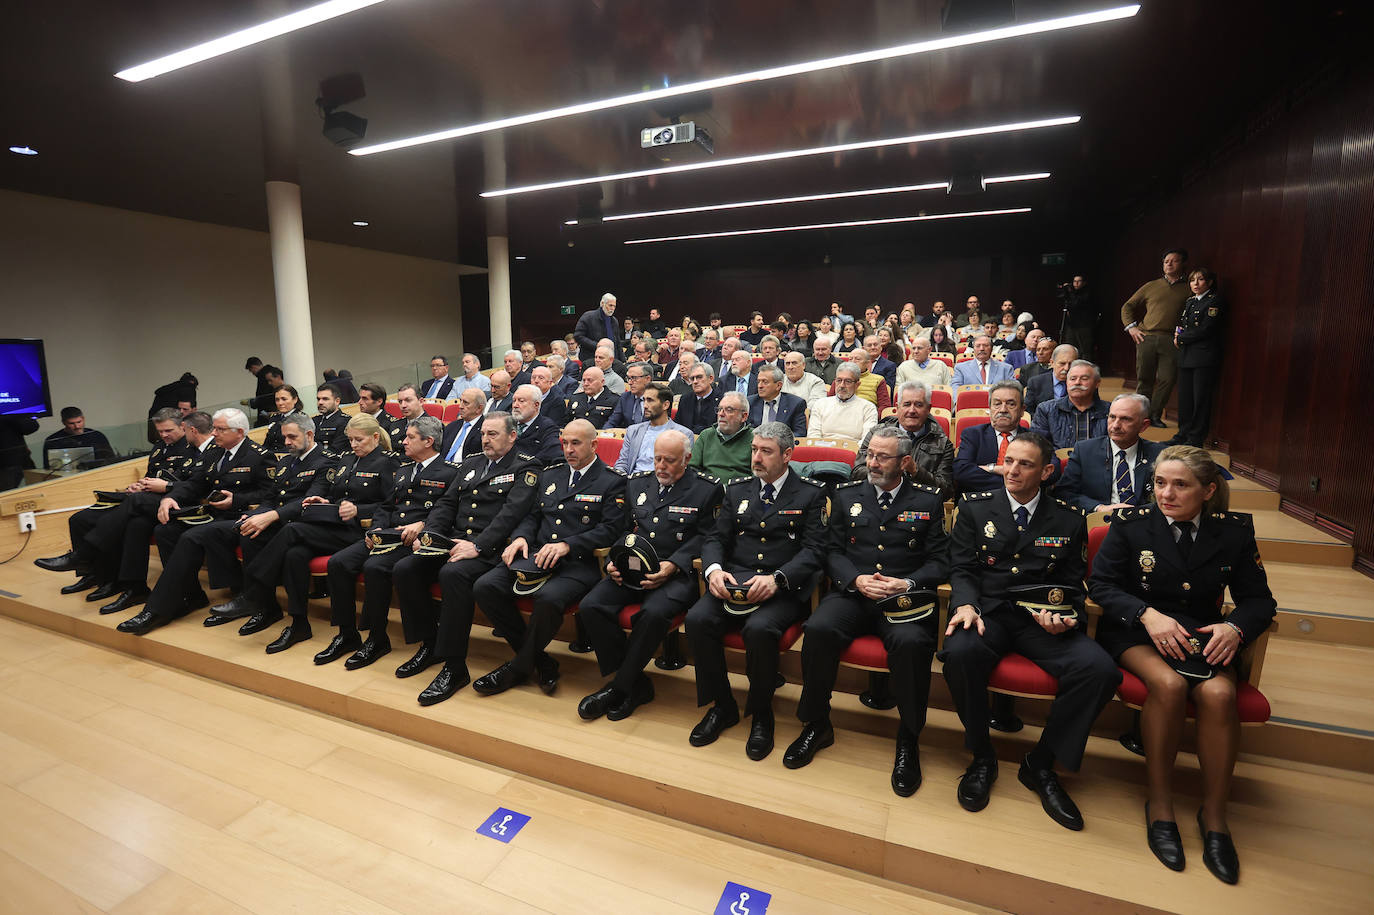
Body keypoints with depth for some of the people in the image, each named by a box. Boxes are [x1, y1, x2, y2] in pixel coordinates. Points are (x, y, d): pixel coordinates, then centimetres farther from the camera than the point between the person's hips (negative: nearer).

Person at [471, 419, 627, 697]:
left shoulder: (612, 481, 1)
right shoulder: (550, 474, 20)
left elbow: (611, 529, -9)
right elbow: (532, 515, 21)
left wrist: (567, 545, -19)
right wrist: (520, 537, -1)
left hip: (579, 563, -6)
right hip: (537, 556, 6)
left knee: (548, 598, -36)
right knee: (484, 587, -15)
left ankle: (518, 667, -6)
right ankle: (539, 662, -4)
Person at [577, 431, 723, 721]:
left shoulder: (707, 488, 0)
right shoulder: (636, 482, 15)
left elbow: (705, 537, -3)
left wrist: (673, 565, -16)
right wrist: (615, 561, 1)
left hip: (677, 574, -4)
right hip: (632, 568, 5)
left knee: (655, 613, -35)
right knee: (589, 607, -19)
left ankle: (619, 687, -10)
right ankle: (636, 684, -5)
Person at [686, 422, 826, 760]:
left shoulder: (811, 494, 5)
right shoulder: (737, 490, 17)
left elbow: (813, 549, -5)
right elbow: (715, 538, 12)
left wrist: (777, 579, -21)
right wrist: (713, 568, -11)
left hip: (783, 588, -4)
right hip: (734, 581, 4)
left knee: (759, 628, -33)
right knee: (697, 619, -23)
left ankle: (761, 713, -5)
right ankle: (722, 706, -1)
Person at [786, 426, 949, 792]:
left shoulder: (928, 499, 8)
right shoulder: (846, 494, 13)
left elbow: (939, 562, 5)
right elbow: (833, 551, 9)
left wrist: (907, 583, -14)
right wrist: (856, 580, -10)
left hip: (906, 597, -1)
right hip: (852, 593, 2)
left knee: (911, 642, -34)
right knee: (818, 629, -28)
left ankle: (908, 739, -8)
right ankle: (817, 724, -5)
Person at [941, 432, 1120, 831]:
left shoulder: (1069, 520, 10)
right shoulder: (975, 507, 8)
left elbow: (1071, 584, 12)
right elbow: (961, 568, 5)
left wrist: (1060, 615, -10)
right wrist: (966, 604, -16)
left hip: (1043, 618, 2)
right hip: (988, 610, -1)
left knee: (1100, 670, -26)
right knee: (960, 652, -34)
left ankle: (1040, 764, -2)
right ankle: (982, 756, -6)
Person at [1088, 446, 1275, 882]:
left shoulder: (1234, 530, 3)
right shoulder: (1130, 523, -3)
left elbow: (1259, 599, 6)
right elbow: (1101, 584, -5)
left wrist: (1236, 627, -17)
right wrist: (1148, 614, -21)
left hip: (1203, 634, 2)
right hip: (1136, 632, -2)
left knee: (1219, 694, -29)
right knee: (1169, 685, -32)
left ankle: (1214, 814, -7)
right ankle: (1159, 801, -11)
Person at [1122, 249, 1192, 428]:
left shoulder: (1188, 290, 11)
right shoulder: (1151, 286, 15)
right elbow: (1127, 307, 19)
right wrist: (1131, 326, 6)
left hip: (1171, 341, -1)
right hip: (1146, 338, 1)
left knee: (1167, 379, -7)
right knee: (1144, 379, 3)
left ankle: (1155, 416, 4)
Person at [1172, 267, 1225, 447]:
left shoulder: (1215, 302, -5)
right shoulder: (1189, 302, 18)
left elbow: (1205, 331, -14)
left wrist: (1181, 338, -5)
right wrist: (1177, 336, -2)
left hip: (1204, 358, -7)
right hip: (1186, 356, 7)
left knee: (1200, 398, -2)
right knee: (1184, 397, 8)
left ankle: (1196, 439, 3)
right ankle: (1183, 435, 17)